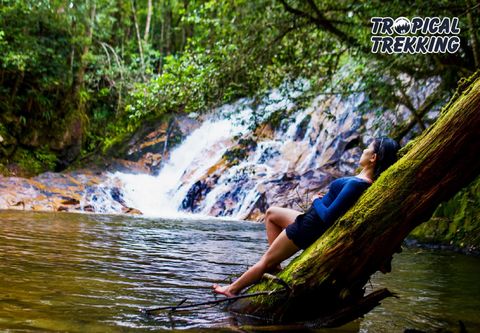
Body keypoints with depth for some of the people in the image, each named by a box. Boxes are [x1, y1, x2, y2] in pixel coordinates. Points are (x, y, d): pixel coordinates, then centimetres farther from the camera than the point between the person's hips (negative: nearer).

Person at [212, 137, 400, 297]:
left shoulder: (356, 184, -32)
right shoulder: (368, 179, -6)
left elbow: (328, 216, -30)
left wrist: (317, 201, -12)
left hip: (310, 228, -10)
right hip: (311, 220, 10)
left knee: (265, 261, 7)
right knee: (271, 213, 25)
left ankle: (232, 289, 25)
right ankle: (275, 264, 21)